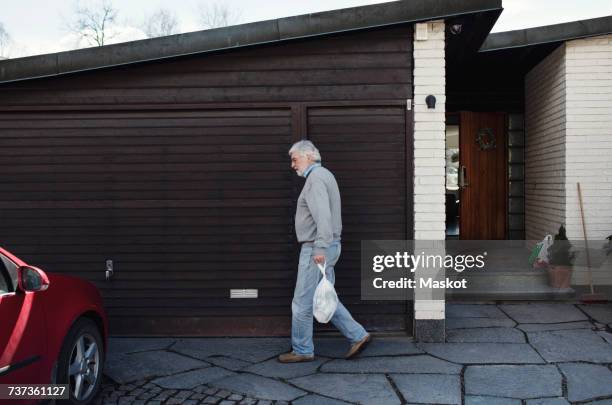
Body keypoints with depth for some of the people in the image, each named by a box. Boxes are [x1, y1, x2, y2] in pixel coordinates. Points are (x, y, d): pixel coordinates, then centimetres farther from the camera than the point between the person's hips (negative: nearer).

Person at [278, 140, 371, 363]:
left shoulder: (315, 177, -13)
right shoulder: (324, 175, 19)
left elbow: (323, 215, -25)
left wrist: (321, 247, -29)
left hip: (316, 250, -10)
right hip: (326, 247, 10)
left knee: (302, 303, 0)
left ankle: (302, 351, 10)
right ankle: (358, 335, 16)